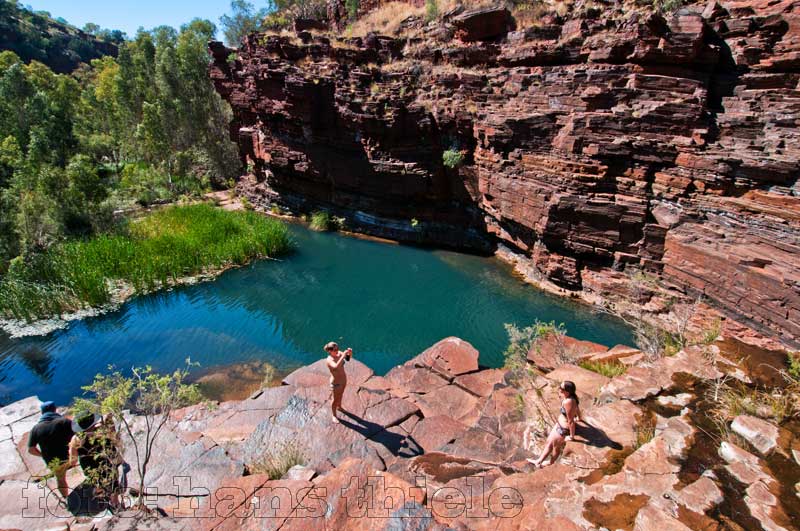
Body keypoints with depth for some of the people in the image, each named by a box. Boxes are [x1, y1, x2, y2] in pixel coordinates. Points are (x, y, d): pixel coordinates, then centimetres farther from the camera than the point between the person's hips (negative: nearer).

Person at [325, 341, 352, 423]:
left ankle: (339, 407, 57)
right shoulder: (329, 360, -31)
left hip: (344, 379, 6)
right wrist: (343, 356, -52)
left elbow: (349, 357, -8)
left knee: (341, 395, 30)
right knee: (335, 399, 15)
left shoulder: (339, 353, -14)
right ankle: (333, 415, 38)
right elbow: (336, 367, -50)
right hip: (336, 382, -6)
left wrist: (350, 352, -30)